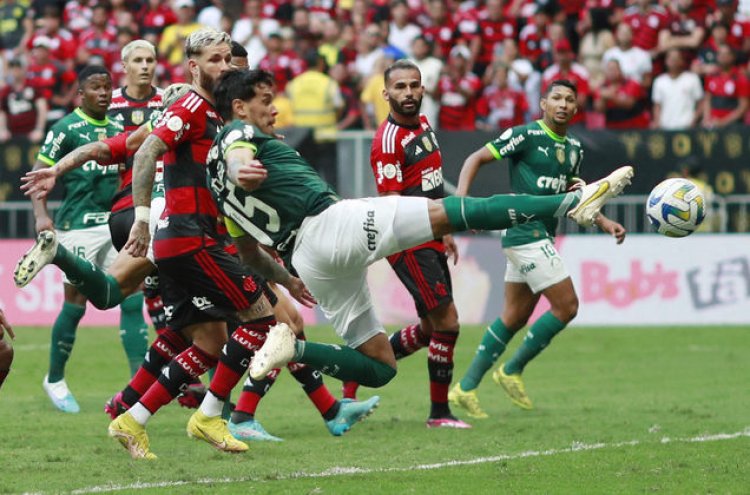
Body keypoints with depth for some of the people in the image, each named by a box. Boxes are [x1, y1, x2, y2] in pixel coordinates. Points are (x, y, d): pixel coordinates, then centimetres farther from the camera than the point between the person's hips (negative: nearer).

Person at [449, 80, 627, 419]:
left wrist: (604, 223, 14)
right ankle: (512, 371, 5)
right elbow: (476, 159, -9)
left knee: (515, 317, 10)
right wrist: (460, 199, -23)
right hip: (525, 233, -9)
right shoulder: (525, 136, -11)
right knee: (566, 305, -10)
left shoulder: (574, 149, 13)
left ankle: (466, 388, 14)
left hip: (542, 237, 9)